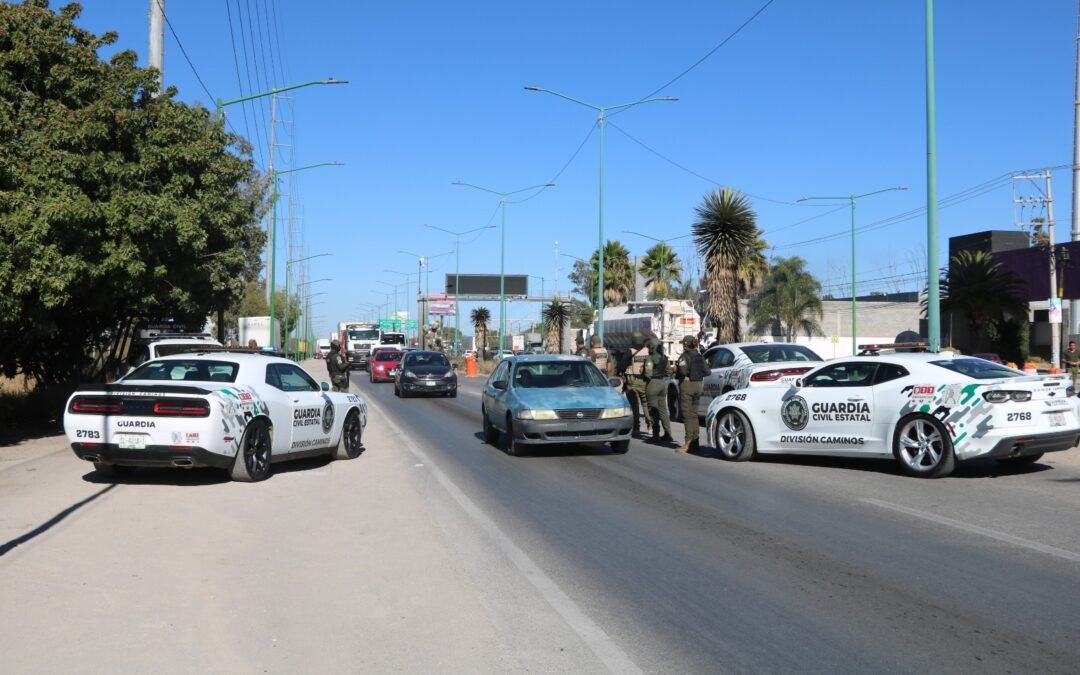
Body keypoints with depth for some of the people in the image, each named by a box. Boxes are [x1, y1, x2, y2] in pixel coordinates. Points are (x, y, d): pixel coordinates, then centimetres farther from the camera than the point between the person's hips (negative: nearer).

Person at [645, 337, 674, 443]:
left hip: (653, 382, -8)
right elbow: (668, 371, 14)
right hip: (663, 383, 8)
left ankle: (656, 434, -4)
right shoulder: (664, 357, 11)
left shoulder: (651, 357, -12)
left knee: (653, 410, -3)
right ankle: (668, 434, 12)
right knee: (663, 409, 12)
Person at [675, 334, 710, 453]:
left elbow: (683, 371, -24)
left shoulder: (685, 356, -11)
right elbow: (707, 371, 7)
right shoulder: (699, 356, 10)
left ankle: (688, 443, -8)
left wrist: (675, 370, -5)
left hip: (687, 384, -7)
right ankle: (694, 442, 13)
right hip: (698, 385, 7)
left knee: (687, 415, -5)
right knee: (694, 414, 12)